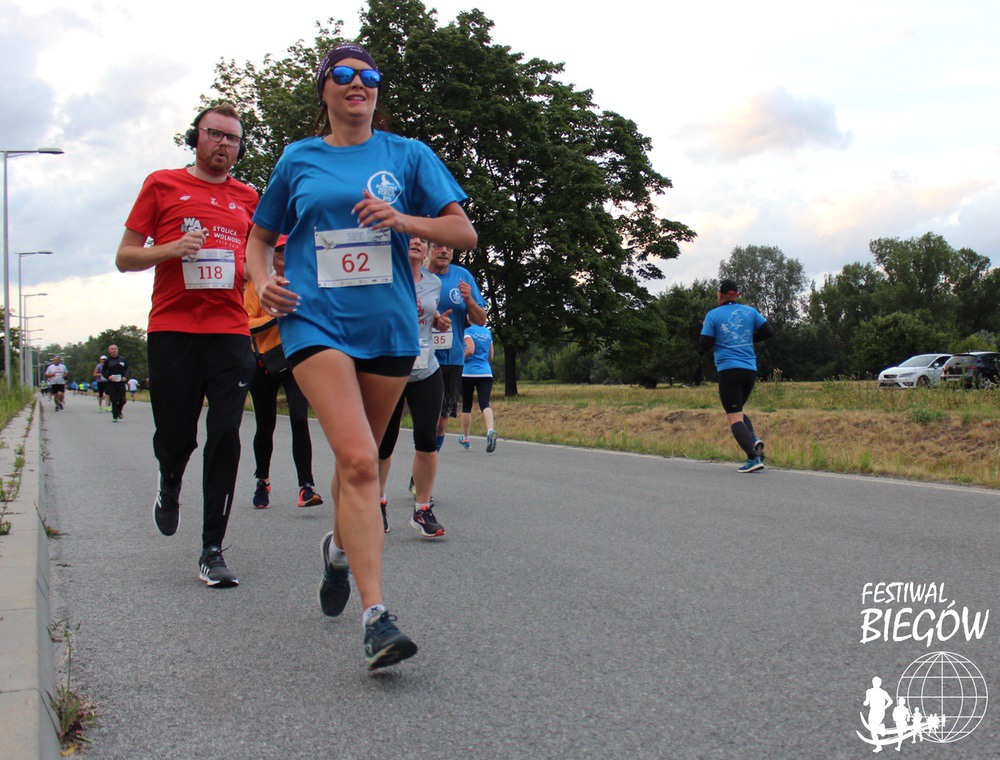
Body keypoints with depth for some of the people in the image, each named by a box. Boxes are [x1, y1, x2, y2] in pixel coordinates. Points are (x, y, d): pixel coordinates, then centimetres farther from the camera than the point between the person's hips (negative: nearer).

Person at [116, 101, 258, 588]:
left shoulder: (247, 198, 16)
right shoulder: (163, 185, 9)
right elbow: (125, 258, 8)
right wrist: (171, 249, -11)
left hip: (230, 332, 1)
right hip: (172, 329, -1)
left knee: (225, 438, -7)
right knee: (175, 437, 1)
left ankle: (212, 551, 0)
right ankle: (170, 487, 39)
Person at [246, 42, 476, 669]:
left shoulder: (406, 154, 9)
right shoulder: (299, 159, 11)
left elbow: (464, 232, 4)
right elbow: (259, 238, 19)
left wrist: (403, 220, -13)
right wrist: (263, 281, -2)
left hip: (388, 325, 2)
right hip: (316, 321, -2)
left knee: (359, 459, 15)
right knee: (358, 459, -19)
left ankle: (341, 546, 46)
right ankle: (376, 617, -20)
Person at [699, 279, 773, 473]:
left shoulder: (713, 315, -2)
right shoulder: (750, 311, 8)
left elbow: (705, 346, -5)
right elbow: (768, 331, 7)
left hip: (728, 370, -5)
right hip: (750, 370, 5)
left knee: (734, 417, -5)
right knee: (738, 411, 23)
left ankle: (753, 458, -19)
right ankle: (754, 440, -3)